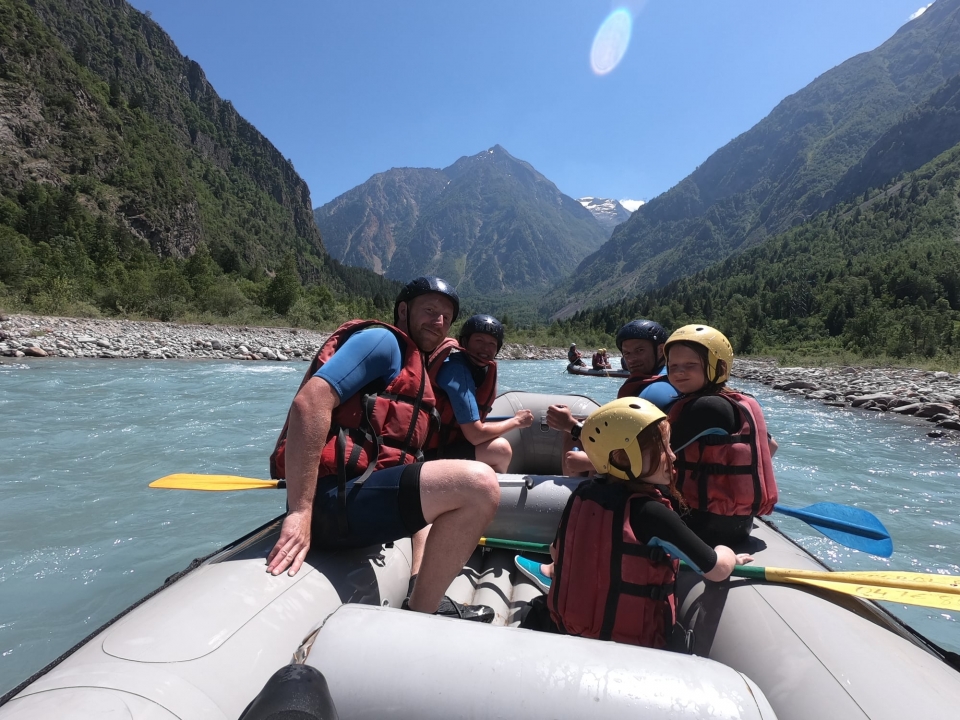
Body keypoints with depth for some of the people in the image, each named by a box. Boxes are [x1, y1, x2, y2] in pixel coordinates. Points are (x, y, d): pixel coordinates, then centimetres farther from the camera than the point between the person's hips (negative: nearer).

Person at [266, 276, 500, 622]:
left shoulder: (410, 363, 23)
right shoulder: (383, 340, -6)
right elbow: (310, 402, -20)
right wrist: (300, 513, -26)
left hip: (354, 491, 11)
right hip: (335, 497, -11)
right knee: (478, 484, -27)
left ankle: (423, 598, 19)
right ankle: (419, 618, -7)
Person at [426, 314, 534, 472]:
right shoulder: (457, 370, -21)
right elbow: (475, 434, -23)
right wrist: (516, 421, -10)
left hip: (444, 443, 10)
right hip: (431, 453, -10)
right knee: (501, 449, -18)